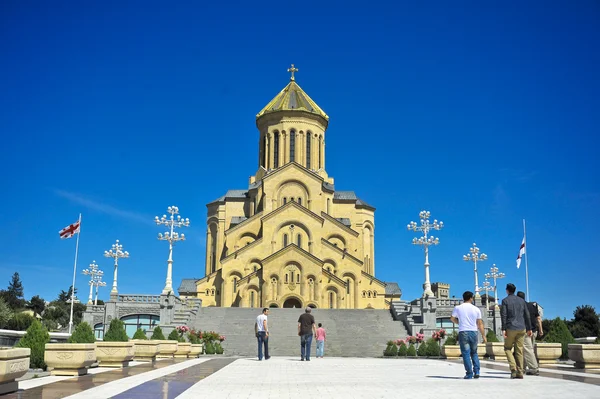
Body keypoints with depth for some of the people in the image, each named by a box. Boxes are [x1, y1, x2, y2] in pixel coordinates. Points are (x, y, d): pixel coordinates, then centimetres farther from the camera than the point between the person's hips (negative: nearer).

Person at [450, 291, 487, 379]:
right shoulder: (476, 309, 3)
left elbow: (452, 319, 12)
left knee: (466, 354, 0)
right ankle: (476, 372, 8)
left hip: (463, 333, -2)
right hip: (473, 332, 2)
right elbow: (480, 324, 3)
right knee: (474, 353, 17)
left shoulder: (458, 308, 0)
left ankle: (469, 374, -3)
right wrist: (483, 336, 8)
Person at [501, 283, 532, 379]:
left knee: (507, 348, 10)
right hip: (521, 328, 4)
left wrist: (503, 329, -10)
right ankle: (520, 373, 6)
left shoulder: (505, 301, -2)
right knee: (519, 351, 7)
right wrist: (529, 328, 14)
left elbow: (504, 315, -10)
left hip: (510, 328, -4)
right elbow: (527, 315, 10)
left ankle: (513, 368, -7)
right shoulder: (522, 300, 11)